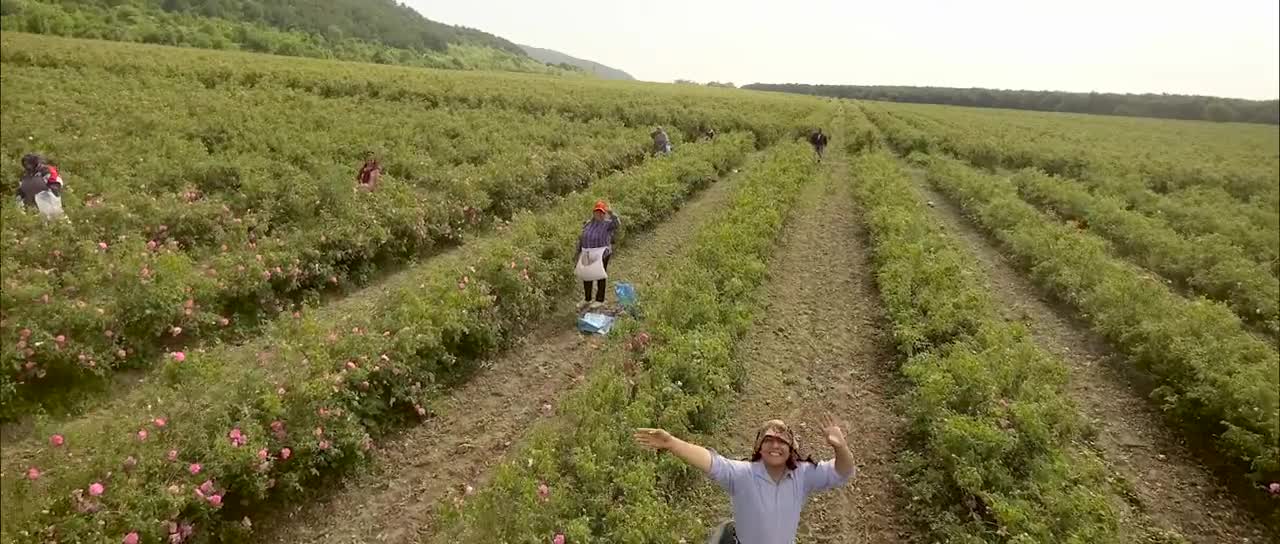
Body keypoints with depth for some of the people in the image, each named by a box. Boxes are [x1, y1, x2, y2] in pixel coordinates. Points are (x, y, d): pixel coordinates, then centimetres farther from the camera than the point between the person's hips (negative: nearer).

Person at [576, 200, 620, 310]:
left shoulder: (608, 224, -11)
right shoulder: (589, 223, 5)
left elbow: (617, 224, -33)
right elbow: (581, 238, 12)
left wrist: (612, 215, -48)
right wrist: (578, 252, 14)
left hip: (602, 255, -5)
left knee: (600, 277, 8)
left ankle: (600, 300, 23)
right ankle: (587, 299, 29)